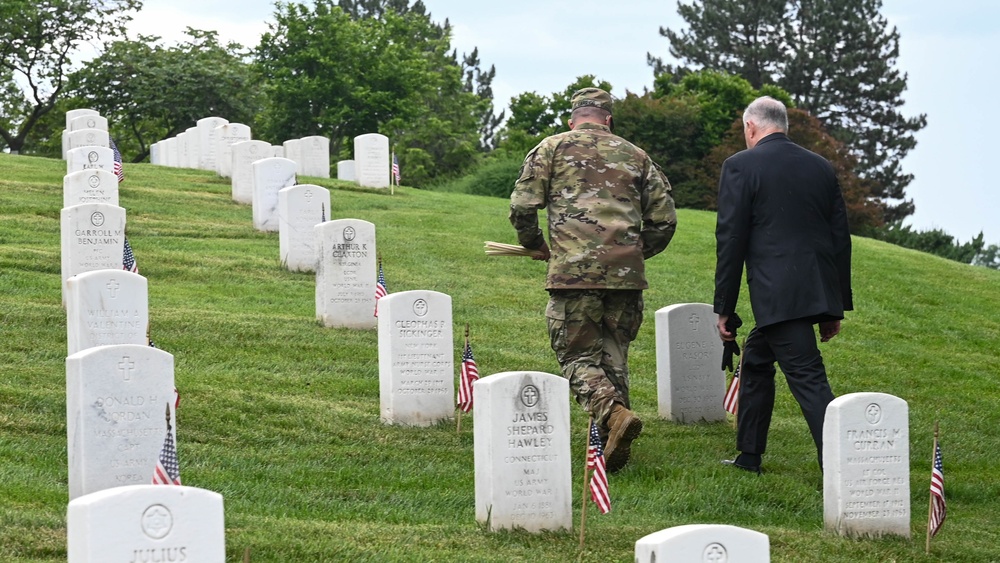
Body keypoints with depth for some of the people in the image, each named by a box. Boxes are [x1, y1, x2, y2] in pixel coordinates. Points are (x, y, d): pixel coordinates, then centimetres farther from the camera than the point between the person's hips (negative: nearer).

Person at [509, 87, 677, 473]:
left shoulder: (552, 148, 9)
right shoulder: (635, 156, 17)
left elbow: (523, 207, 1)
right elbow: (664, 220, 15)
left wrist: (536, 245, 19)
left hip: (573, 271, -3)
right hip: (626, 274, 3)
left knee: (577, 356, 4)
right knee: (614, 357, 14)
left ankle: (612, 413, -23)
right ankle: (613, 449, 10)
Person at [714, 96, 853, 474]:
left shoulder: (741, 166, -4)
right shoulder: (820, 166, 13)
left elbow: (730, 240, -7)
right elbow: (841, 236, 14)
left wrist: (724, 309, -1)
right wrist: (837, 305, 19)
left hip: (778, 296, -7)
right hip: (819, 289, 7)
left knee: (808, 379, -9)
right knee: (756, 359, 24)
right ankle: (749, 456, 31)